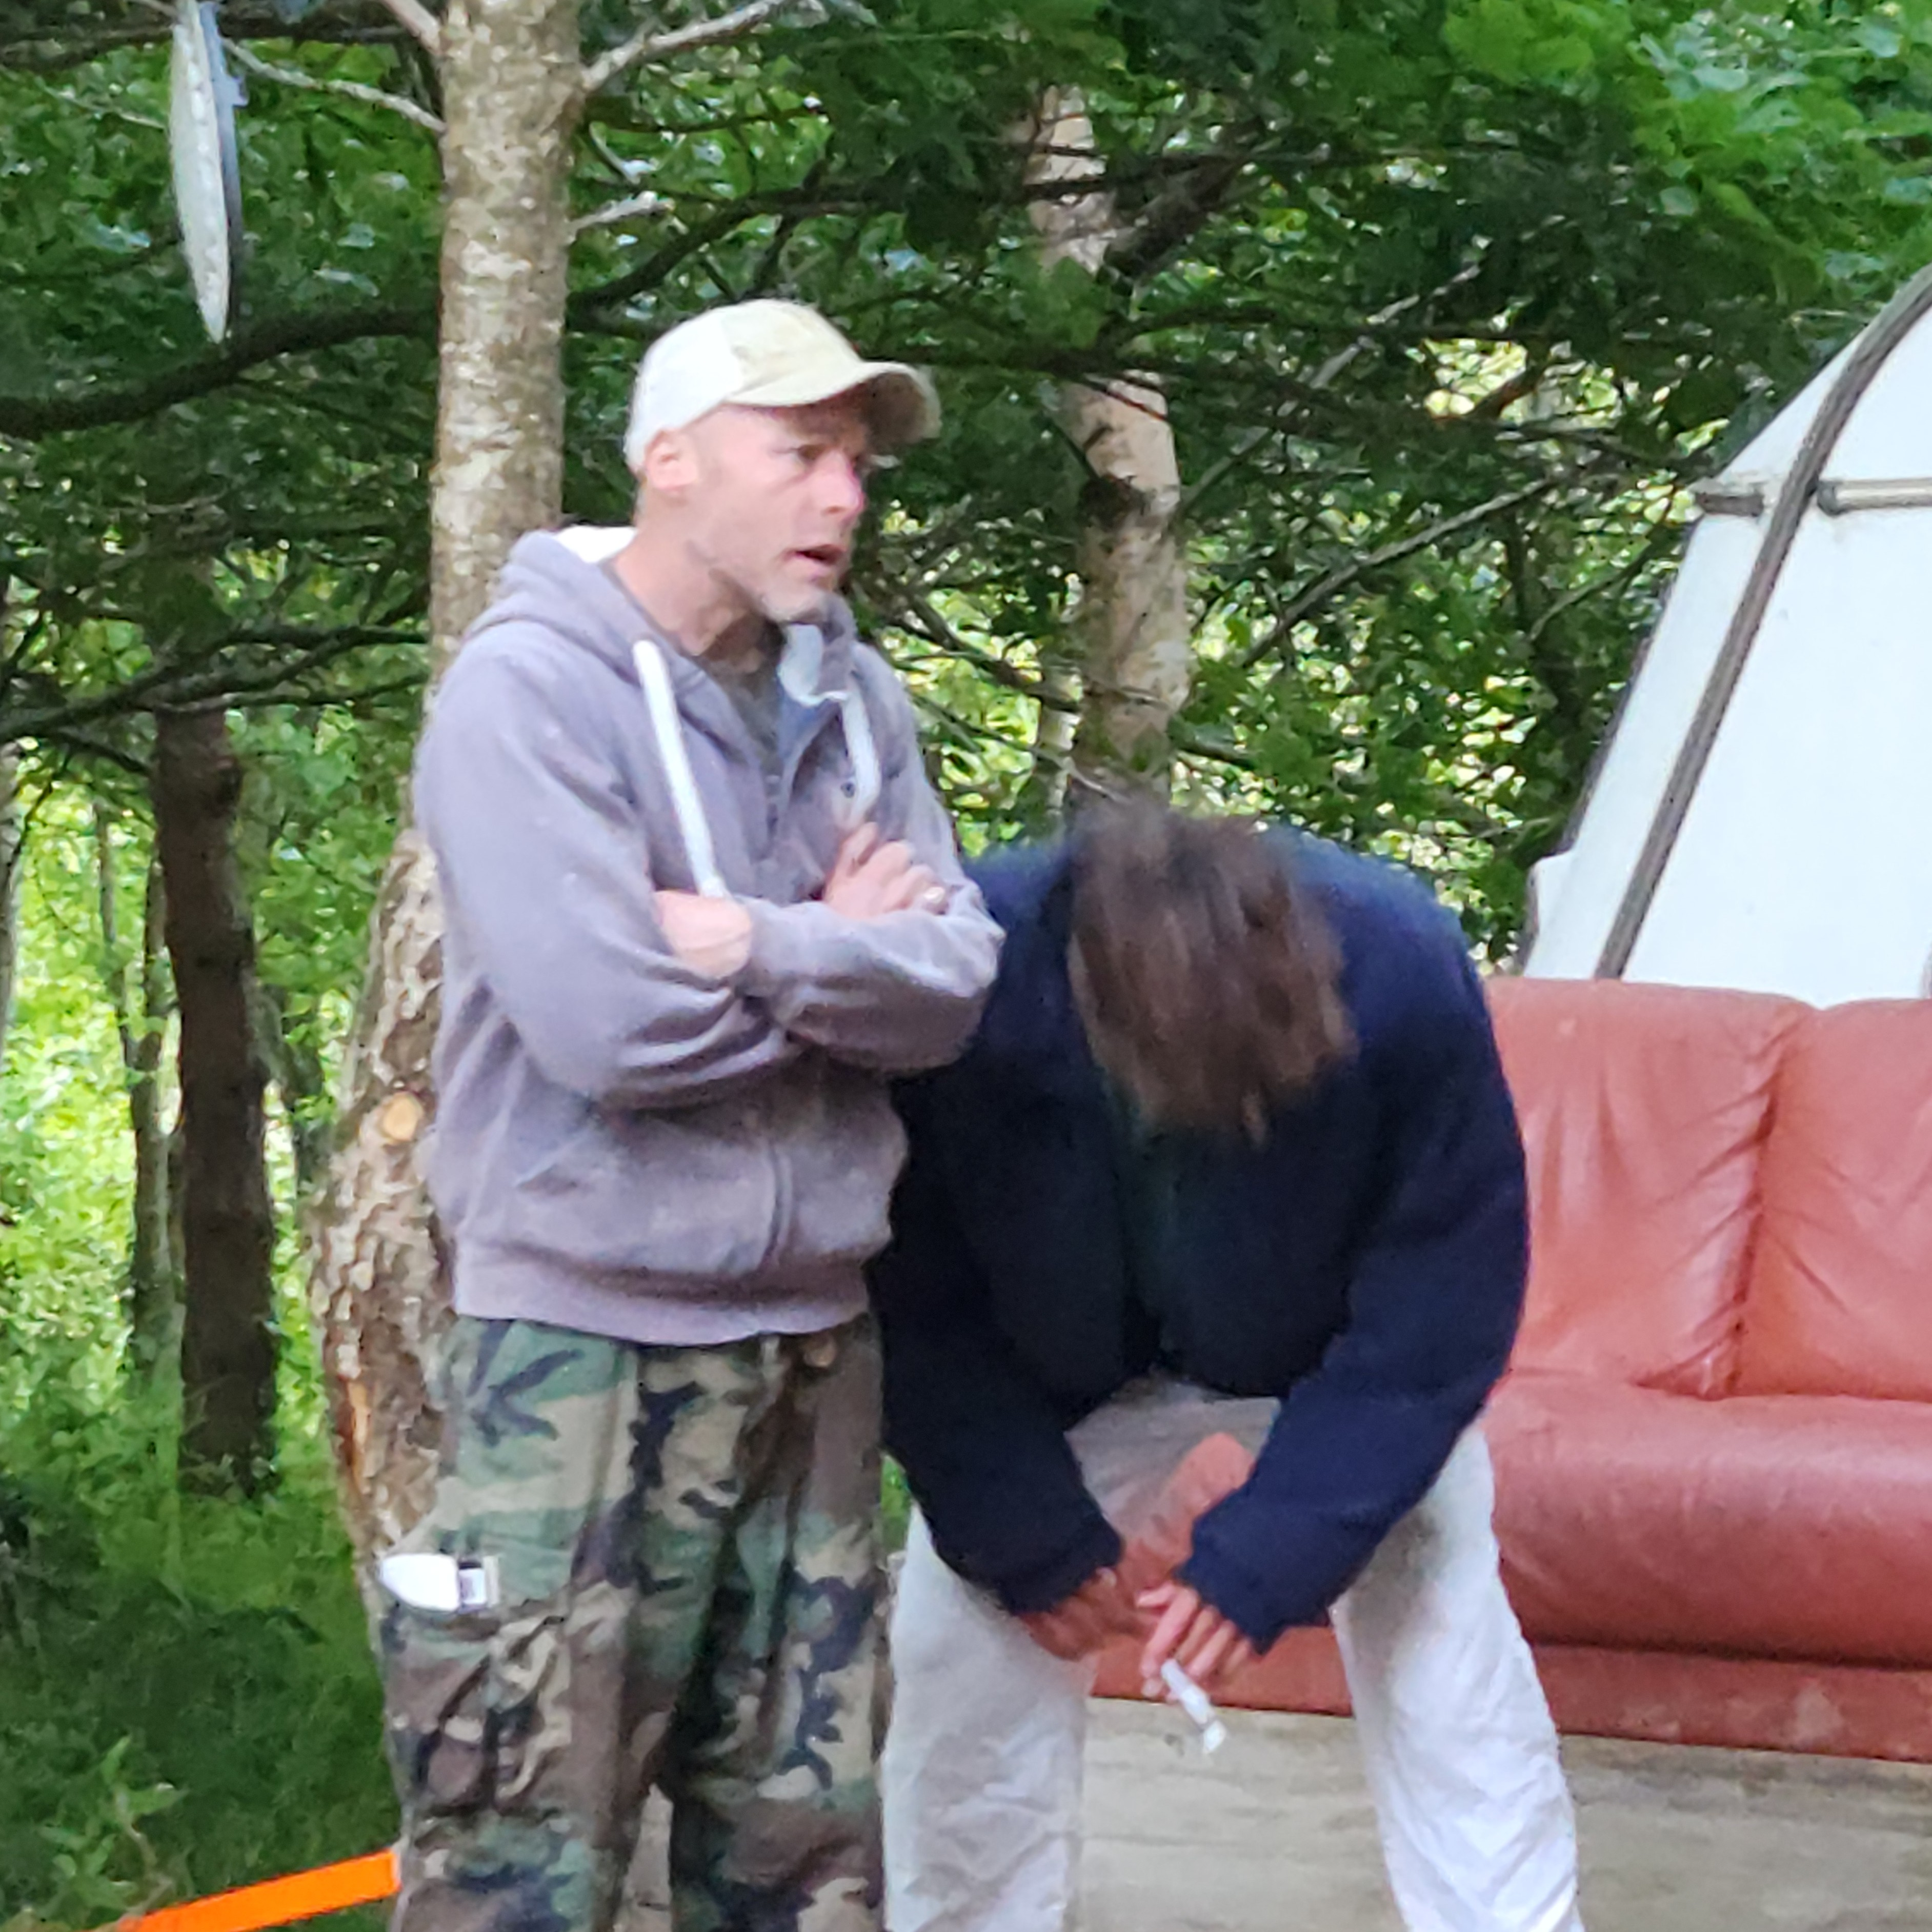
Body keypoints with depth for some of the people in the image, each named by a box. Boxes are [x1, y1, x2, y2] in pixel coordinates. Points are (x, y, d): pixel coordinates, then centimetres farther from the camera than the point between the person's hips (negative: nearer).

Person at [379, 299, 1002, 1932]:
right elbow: (615, 1024, -22)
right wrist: (841, 958, -7)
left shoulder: (854, 699, 8)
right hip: (589, 1342, -6)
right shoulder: (529, 689, -11)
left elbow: (959, 987, -1)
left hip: (813, 1338, 7)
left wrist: (765, 949, -18)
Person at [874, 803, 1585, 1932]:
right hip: (1051, 1382, 1)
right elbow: (921, 1311, -18)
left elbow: (1443, 1306, -25)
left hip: (1345, 1367, 0)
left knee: (1452, 1669, -7)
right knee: (969, 1674, -4)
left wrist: (1266, 1561, -27)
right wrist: (1029, 1539, -19)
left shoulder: (1404, 971, -36)